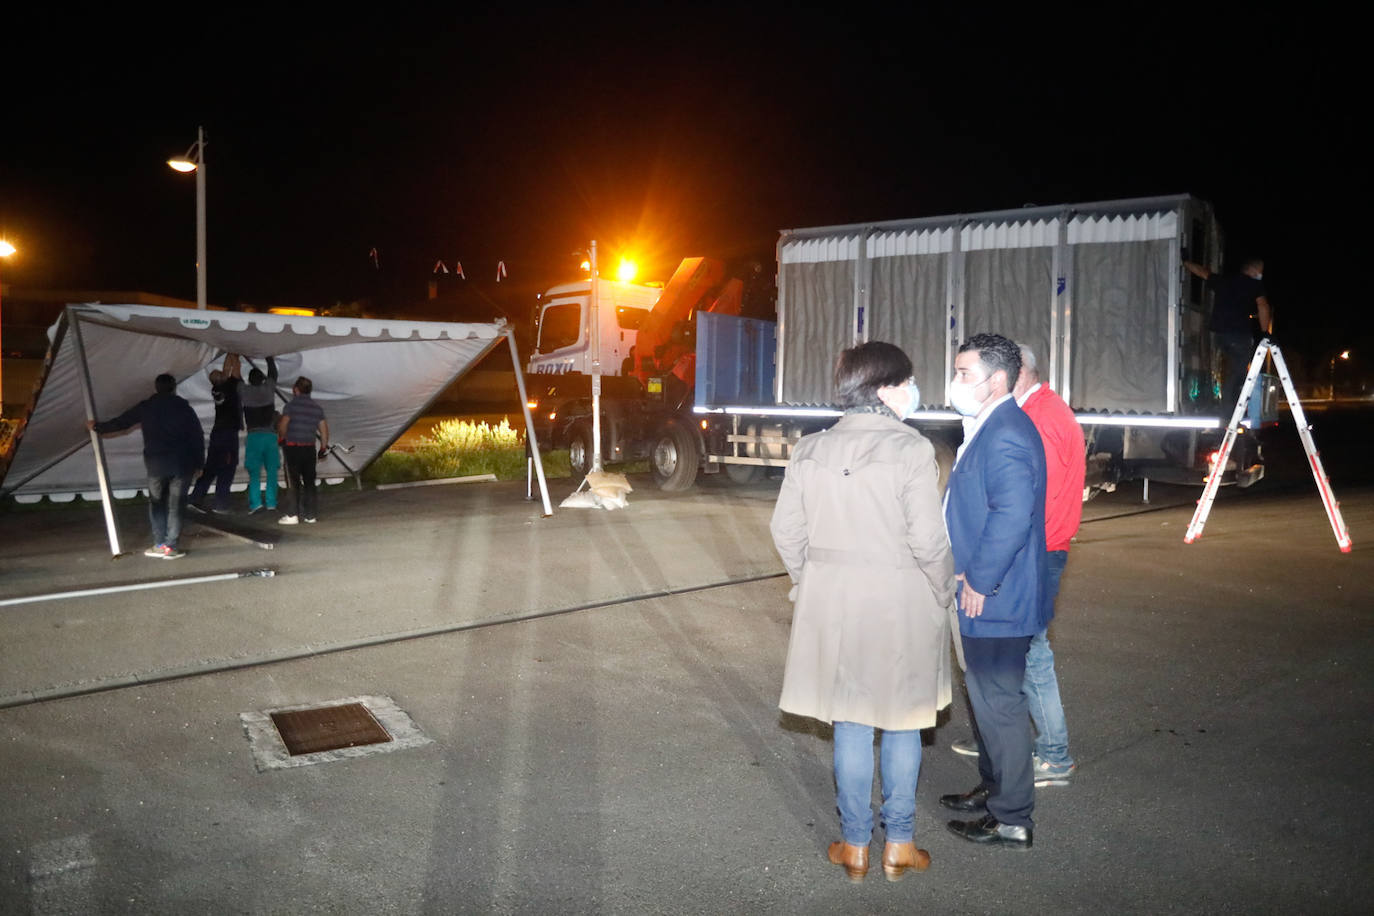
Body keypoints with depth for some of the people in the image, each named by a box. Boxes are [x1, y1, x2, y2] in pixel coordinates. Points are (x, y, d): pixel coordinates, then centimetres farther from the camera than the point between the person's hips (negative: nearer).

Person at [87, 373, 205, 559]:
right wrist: (199, 461, 6)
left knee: (156, 503, 13)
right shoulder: (183, 407, 3)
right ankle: (171, 546, 2)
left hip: (157, 464, 0)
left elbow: (119, 423, 15)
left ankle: (160, 545, 7)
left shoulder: (145, 407, 4)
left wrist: (97, 427, 32)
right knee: (175, 505, 5)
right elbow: (198, 435, 0)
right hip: (183, 464, 0)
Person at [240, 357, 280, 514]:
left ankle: (255, 502, -10)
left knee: (254, 472, 1)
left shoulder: (245, 391, 2)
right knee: (271, 471, 3)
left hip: (253, 435, -1)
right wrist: (269, 357, 36)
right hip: (270, 435, 1)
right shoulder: (269, 388, 5)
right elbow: (273, 371, 21)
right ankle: (271, 503, -2)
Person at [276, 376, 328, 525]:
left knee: (293, 482, -1)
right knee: (309, 482, 8)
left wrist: (282, 438, 8)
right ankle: (310, 515, 9)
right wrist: (323, 447, 15)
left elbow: (282, 425, -11)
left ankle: (293, 515, -3)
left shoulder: (292, 404, -8)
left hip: (292, 447, -4)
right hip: (309, 448, 4)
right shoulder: (317, 407, 7)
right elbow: (324, 429, 8)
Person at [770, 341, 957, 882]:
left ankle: (855, 845, 25)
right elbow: (927, 540, -15)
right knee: (901, 724, 14)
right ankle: (899, 845, 26)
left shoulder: (810, 450, -1)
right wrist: (944, 595, 1)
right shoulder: (911, 449, -15)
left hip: (834, 604, 4)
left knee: (850, 723, 14)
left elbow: (786, 531, 1)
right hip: (900, 604, -3)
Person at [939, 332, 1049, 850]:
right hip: (984, 595, 11)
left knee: (999, 704, 1)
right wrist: (971, 577, 14)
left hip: (995, 600, -11)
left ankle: (1011, 821, 15)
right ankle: (993, 788, 39)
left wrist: (978, 582, -22)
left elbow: (1013, 516, -30)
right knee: (986, 697, 22)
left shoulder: (1006, 435, -21)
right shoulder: (990, 429, 12)